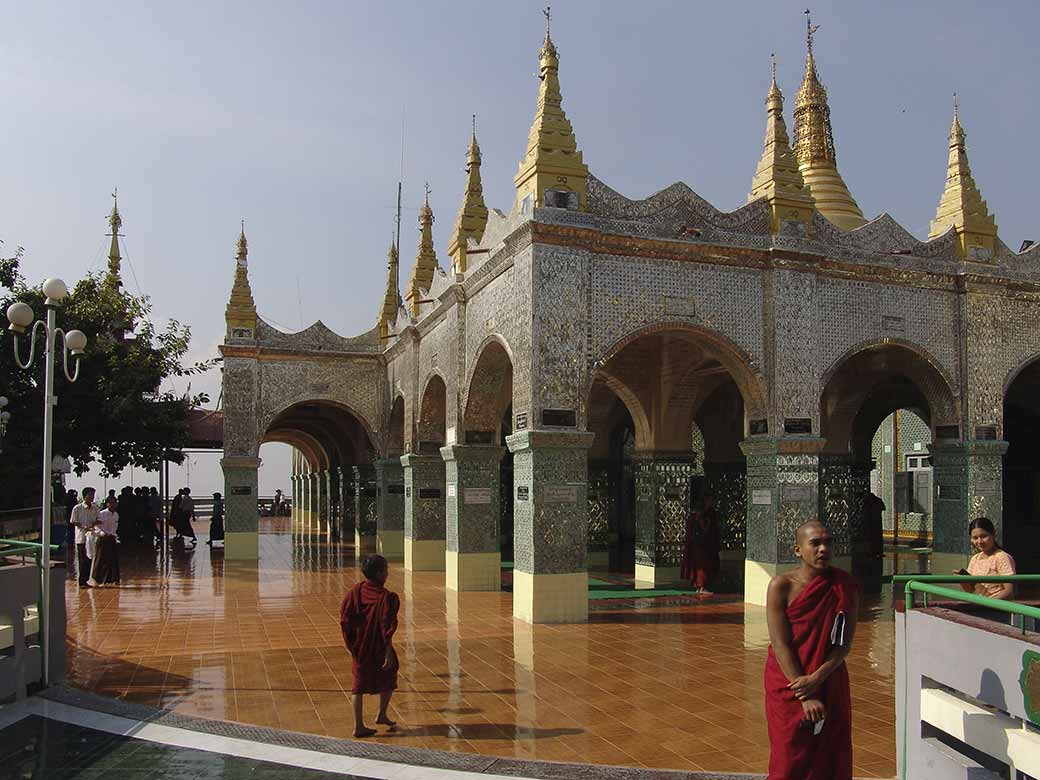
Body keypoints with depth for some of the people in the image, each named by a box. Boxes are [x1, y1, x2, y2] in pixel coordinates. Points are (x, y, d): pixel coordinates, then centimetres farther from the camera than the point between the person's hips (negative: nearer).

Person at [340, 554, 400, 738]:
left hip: (359, 647, 5)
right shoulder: (385, 597, -19)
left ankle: (358, 726, 10)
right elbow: (387, 628, -19)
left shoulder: (355, 591, -3)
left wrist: (352, 645, 10)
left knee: (359, 685, 11)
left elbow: (345, 620, 0)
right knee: (389, 677, 21)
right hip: (378, 648, -4)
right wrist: (388, 654, -14)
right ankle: (381, 715, 27)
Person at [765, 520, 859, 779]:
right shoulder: (781, 586, -12)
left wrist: (816, 679, -19)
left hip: (830, 684, 3)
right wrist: (805, 697, -18)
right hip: (788, 685, -2)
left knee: (831, 759, 9)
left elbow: (844, 643, -5)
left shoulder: (846, 587, -4)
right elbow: (780, 644, -15)